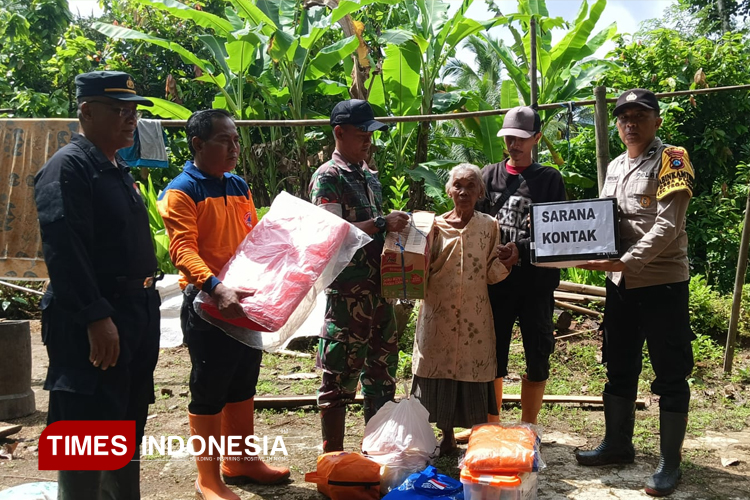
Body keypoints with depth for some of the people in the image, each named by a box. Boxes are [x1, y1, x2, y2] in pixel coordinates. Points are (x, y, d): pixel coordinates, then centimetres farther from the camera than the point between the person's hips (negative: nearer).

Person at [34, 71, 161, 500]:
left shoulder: (118, 171, 16)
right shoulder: (68, 167, -13)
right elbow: (64, 252, -23)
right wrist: (96, 318, -27)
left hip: (137, 314, 10)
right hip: (93, 325, -10)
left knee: (129, 423, 18)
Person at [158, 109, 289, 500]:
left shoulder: (239, 186, 12)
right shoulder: (181, 192, -11)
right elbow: (183, 249, -22)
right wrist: (216, 288, -37)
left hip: (248, 303, 8)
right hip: (208, 306, -7)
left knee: (243, 386, 17)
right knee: (209, 392, 2)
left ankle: (241, 461, 33)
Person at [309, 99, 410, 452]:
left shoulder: (369, 175, 16)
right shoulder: (327, 178, -9)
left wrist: (395, 225, 5)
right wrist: (381, 223, -19)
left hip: (379, 286, 8)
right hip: (347, 290, -8)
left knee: (382, 369, 15)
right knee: (340, 375, 0)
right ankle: (332, 458, 12)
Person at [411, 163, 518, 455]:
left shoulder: (489, 226, 4)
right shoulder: (435, 225, 2)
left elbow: (491, 275, 4)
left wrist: (505, 263, -15)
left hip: (475, 316, 0)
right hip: (438, 313, 0)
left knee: (472, 373, 3)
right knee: (439, 369, 5)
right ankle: (446, 435, 20)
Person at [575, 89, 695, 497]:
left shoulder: (671, 161, -9)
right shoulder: (614, 167, 13)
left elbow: (667, 226, -19)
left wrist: (626, 261, -27)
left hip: (663, 283, -7)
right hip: (621, 283, 7)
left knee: (670, 375, 2)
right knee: (619, 368, 15)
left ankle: (670, 461, 13)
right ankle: (618, 443, 30)